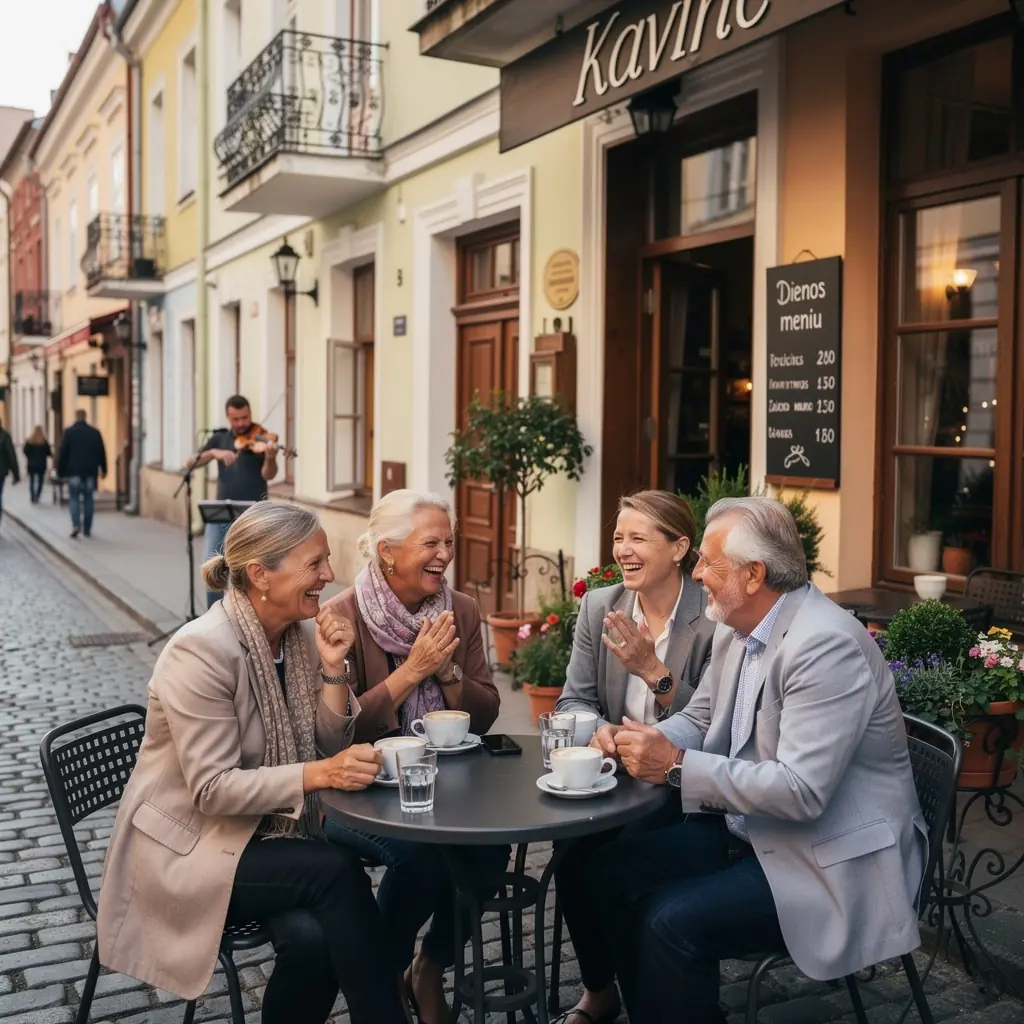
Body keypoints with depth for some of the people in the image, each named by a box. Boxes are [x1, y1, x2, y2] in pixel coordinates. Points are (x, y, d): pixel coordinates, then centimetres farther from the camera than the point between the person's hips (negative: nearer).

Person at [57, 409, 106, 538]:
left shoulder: (69, 432, -2)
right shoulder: (95, 432, 5)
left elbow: (63, 453, -3)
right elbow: (102, 453, 7)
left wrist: (60, 471, 2)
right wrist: (103, 469, 14)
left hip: (74, 471, -2)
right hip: (90, 471, 2)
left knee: (74, 498, 2)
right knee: (88, 499, 7)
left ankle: (76, 524, -17)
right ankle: (87, 529, 6)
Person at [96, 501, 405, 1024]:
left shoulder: (302, 632, -1)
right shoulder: (200, 651, -22)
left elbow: (328, 747, 2)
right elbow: (213, 789, -23)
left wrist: (333, 670, -13)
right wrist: (319, 774, -33)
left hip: (266, 832, 5)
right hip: (187, 846, -5)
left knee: (313, 937, -25)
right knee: (338, 871, -27)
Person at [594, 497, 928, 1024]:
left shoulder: (826, 645, -24)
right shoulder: (736, 629, 3)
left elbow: (801, 791, -29)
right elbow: (699, 719, 14)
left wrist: (678, 765, -24)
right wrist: (647, 744, -8)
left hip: (830, 857, -9)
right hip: (751, 830, 9)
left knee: (671, 922, -22)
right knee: (615, 870, 0)